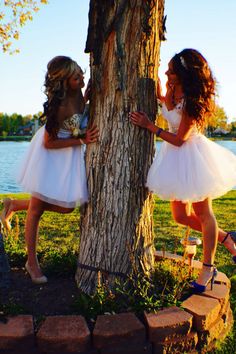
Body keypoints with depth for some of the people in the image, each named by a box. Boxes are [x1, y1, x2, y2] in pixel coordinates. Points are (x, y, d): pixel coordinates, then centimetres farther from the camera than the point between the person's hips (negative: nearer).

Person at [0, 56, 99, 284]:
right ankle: (32, 262, 20)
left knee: (67, 207, 10)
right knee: (37, 208, 4)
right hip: (50, 153, -8)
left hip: (71, 153, 8)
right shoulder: (59, 107, -29)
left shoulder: (78, 92, -8)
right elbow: (49, 143, -21)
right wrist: (82, 141, -21)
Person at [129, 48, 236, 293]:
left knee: (202, 212, 7)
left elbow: (179, 139, -19)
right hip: (174, 156, 8)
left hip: (191, 155, -7)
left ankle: (208, 268, 23)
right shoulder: (171, 89, -2)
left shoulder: (193, 103, -22)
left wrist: (149, 126, -17)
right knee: (181, 216, 9)